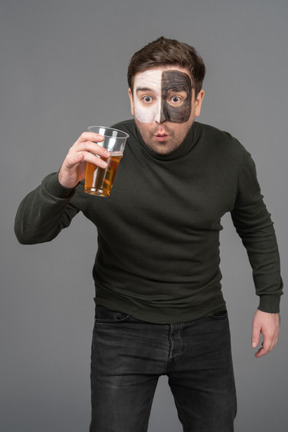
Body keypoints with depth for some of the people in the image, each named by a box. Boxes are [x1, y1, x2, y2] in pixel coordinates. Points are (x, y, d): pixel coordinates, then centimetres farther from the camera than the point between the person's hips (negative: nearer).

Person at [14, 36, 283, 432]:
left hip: (205, 326, 3)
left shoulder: (228, 156, -11)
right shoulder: (103, 154, -18)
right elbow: (28, 232, -17)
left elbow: (255, 225, 9)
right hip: (123, 329, -2)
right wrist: (62, 184, -37)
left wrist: (270, 301, 10)